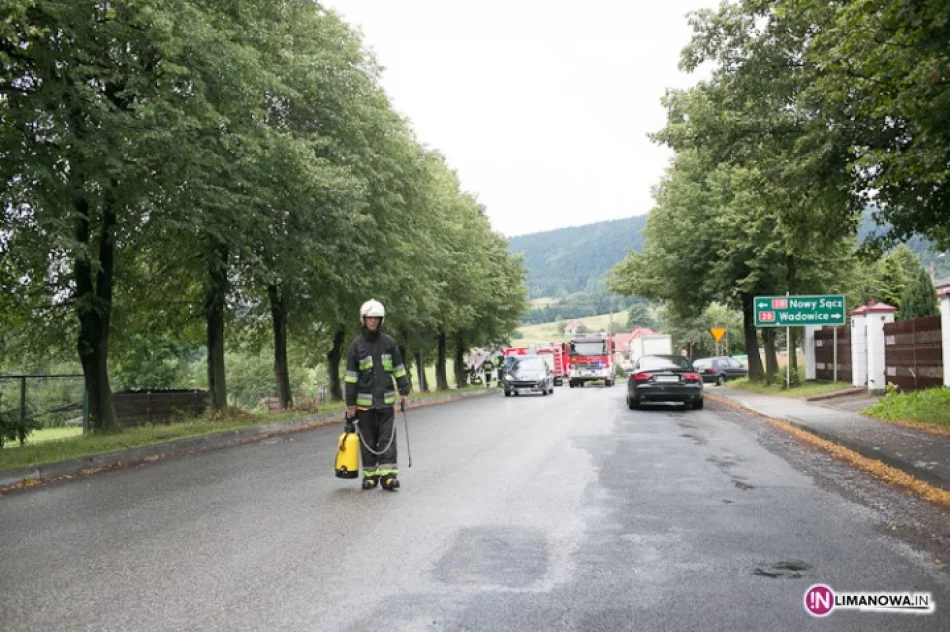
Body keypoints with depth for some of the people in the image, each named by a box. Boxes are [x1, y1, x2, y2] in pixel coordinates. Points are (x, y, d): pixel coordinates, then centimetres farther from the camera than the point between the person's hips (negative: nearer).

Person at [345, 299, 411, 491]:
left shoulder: (388, 342, 4)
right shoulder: (356, 345, 1)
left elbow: (399, 368, 10)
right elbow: (351, 376, 1)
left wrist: (404, 392, 5)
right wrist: (350, 403, -2)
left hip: (386, 399, 0)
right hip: (364, 401, 0)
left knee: (388, 438, -3)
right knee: (368, 440, 6)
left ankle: (388, 474, -3)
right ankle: (370, 475, 15)